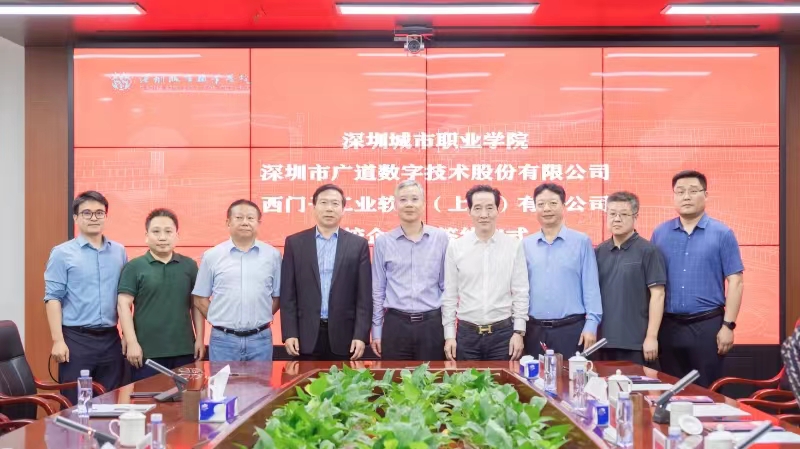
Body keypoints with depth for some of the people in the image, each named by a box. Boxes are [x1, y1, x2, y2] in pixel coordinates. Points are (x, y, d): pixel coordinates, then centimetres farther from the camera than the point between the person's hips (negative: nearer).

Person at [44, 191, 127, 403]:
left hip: (111, 338, 4)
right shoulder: (62, 253, -2)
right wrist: (58, 340, -12)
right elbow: (53, 298, -5)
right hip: (76, 339, -4)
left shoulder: (119, 252, 9)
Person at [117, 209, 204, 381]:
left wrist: (200, 339, 6)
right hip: (147, 351, -2)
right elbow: (123, 305, -4)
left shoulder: (189, 265, 7)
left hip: (184, 350, 3)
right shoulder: (134, 267, -1)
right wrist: (132, 343, -10)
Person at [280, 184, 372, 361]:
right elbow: (288, 293, 3)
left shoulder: (358, 244, 4)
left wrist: (361, 335, -6)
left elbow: (364, 295, 1)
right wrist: (289, 333, -4)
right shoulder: (295, 242, 6)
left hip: (344, 334, 0)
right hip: (307, 334, 0)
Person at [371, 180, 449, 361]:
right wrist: (376, 330, 6)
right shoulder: (383, 241, 2)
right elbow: (377, 290, 7)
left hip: (432, 324, 0)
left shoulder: (441, 238, 1)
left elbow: (447, 285, 6)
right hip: (395, 324, 0)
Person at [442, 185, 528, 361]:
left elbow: (521, 292, 1)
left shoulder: (514, 246, 0)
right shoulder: (455, 247, 0)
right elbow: (449, 295, 3)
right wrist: (449, 335, 0)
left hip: (503, 332, 0)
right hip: (467, 333, 1)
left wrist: (519, 331, -3)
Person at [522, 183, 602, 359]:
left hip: (571, 329, -2)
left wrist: (591, 325, -7)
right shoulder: (526, 245, 8)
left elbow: (591, 287, -1)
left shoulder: (581, 242, 1)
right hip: (534, 330, 2)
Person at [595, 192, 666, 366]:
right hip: (604, 340, 4)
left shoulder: (648, 251, -5)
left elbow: (657, 294, -8)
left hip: (636, 342, -4)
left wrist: (652, 336, -12)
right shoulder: (598, 252, 8)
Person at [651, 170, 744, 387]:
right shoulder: (660, 233, 5)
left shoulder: (722, 233, -2)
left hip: (707, 325, -3)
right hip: (668, 325, 3)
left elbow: (735, 282, -3)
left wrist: (728, 325, -9)